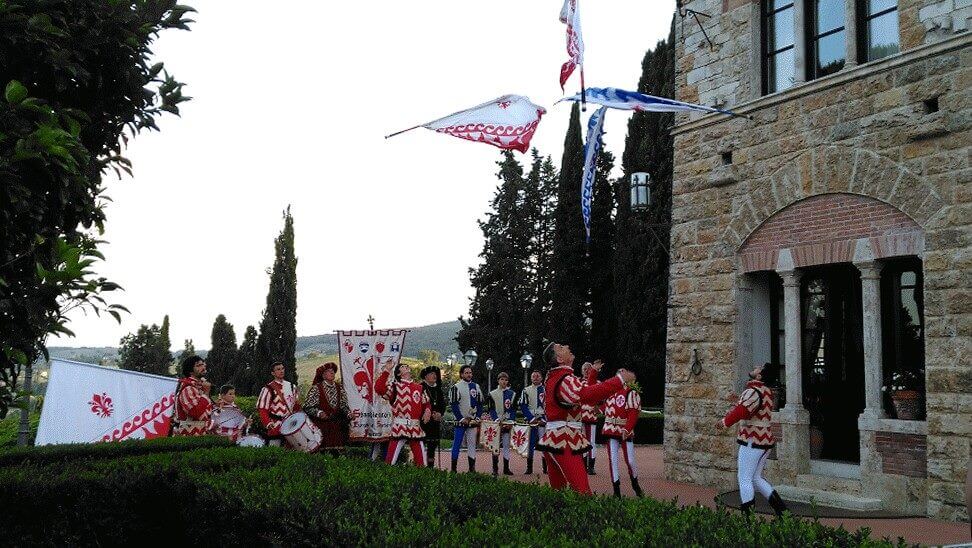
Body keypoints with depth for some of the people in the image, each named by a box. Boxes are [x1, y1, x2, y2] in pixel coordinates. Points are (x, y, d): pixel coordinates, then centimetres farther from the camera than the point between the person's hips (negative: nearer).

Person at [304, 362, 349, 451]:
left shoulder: (339, 388, 11)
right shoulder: (316, 388, -3)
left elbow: (343, 405, 14)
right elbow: (307, 407, -5)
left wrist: (349, 413, -4)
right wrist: (319, 413, -20)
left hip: (336, 426, 4)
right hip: (320, 426, -4)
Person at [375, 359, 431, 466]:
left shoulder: (419, 388, 17)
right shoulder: (395, 386, 2)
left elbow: (426, 403, 24)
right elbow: (379, 388, -15)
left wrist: (427, 410, 1)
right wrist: (387, 370, -17)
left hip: (416, 428, 5)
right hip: (400, 427, -5)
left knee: (421, 460, 9)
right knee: (391, 460, -8)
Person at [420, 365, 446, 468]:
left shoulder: (438, 389, 17)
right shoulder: (421, 387, -4)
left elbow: (443, 404, 15)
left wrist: (440, 413, -4)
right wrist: (431, 414, -14)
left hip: (436, 421, 6)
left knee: (433, 444, 7)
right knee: (423, 444, -9)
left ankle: (431, 466, 13)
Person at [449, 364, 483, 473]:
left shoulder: (476, 387, 12)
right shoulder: (456, 387, -4)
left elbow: (480, 404, 13)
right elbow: (453, 405, -7)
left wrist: (477, 418, 0)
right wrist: (461, 419, -12)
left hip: (473, 421, 4)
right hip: (461, 421, -4)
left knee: (472, 444, 4)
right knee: (457, 444, -4)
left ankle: (472, 468, 8)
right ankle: (453, 468, 1)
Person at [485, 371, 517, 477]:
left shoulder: (512, 394, 7)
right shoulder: (492, 394, 4)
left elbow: (513, 410, 5)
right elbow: (491, 410, 0)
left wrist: (510, 422, -8)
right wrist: (497, 421, -13)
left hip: (508, 424, 1)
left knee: (506, 445, 3)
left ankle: (506, 468, 8)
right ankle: (495, 469, 0)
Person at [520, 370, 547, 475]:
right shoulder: (526, 391, 7)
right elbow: (523, 407, 3)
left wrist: (544, 419, -7)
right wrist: (532, 419, -7)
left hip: (544, 421, 0)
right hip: (530, 420, 0)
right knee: (530, 443, -1)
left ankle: (546, 468, 3)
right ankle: (529, 468, 5)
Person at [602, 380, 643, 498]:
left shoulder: (631, 393, -9)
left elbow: (633, 413, -17)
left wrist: (627, 430, -26)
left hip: (625, 431, -4)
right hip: (610, 430, 5)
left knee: (630, 461, -1)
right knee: (612, 460, 2)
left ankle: (635, 483, 28)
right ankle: (616, 490, 8)